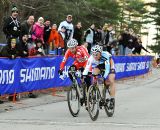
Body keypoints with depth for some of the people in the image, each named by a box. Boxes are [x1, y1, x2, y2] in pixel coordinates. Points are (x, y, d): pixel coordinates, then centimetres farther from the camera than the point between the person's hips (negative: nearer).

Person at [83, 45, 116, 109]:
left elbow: (107, 68, -43)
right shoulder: (91, 58, -31)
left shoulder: (105, 55, -40)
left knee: (111, 81, -19)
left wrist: (104, 77, -54)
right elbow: (87, 67, -36)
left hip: (109, 65, -3)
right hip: (99, 65, 3)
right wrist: (83, 75, -51)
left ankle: (112, 100, -14)